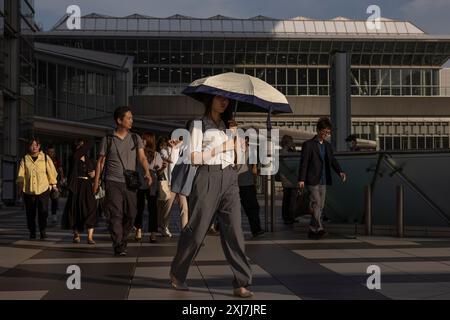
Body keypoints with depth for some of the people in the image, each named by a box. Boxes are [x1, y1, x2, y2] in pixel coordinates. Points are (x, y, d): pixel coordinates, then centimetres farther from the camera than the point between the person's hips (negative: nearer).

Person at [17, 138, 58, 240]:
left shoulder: (45, 158, 6)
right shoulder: (25, 159, 7)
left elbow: (51, 172, 9)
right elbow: (21, 175, 9)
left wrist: (53, 184, 8)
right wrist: (20, 187, 6)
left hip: (43, 189, -1)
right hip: (28, 190, 1)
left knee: (43, 211, -7)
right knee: (30, 213, 4)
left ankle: (43, 231, 4)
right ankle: (32, 232, 14)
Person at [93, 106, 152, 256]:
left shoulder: (135, 138, 8)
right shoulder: (108, 140, 3)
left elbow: (142, 157, -3)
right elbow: (100, 161, 7)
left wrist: (147, 172, -21)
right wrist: (96, 181, 2)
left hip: (130, 182, 3)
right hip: (113, 182, -3)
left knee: (131, 214, 5)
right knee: (116, 214, -8)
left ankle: (122, 240, 26)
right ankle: (119, 247, -6)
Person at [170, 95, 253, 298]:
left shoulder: (229, 126, 20)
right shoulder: (199, 125, 4)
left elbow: (237, 155, 17)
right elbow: (195, 158, -5)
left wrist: (235, 135, 4)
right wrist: (221, 148, -8)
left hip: (230, 179, 4)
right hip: (208, 178, -4)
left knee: (234, 230, -5)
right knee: (196, 229, 1)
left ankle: (241, 283, -6)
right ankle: (177, 274, 22)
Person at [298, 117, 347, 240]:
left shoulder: (327, 146, 15)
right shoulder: (308, 145, -5)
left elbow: (333, 160, 11)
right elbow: (304, 163, -9)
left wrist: (340, 172, -7)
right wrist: (301, 179, -16)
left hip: (323, 181, 7)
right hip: (312, 181, -7)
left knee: (320, 206, 6)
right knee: (316, 203, -13)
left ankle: (313, 231, 12)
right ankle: (318, 229, -14)